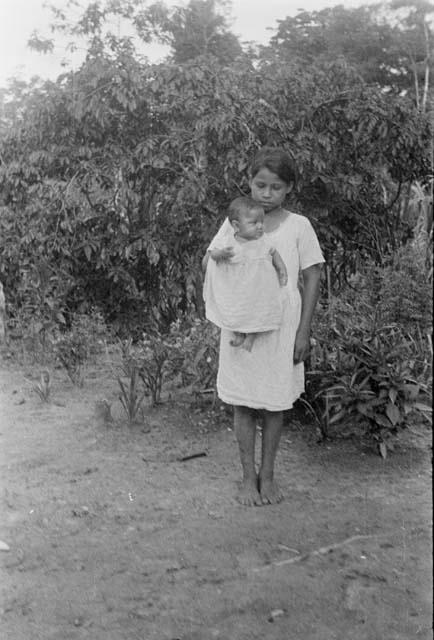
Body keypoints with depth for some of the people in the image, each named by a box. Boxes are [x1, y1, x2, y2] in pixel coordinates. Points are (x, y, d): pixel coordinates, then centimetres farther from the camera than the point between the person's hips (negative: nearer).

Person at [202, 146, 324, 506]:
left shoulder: (298, 226, -1)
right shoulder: (235, 222, 3)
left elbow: (312, 278, 0)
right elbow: (206, 264, 3)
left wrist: (304, 331, -4)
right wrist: (216, 256, -22)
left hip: (282, 326, -1)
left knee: (275, 403, 9)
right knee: (244, 403, 7)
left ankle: (268, 475, 25)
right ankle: (249, 476, 21)